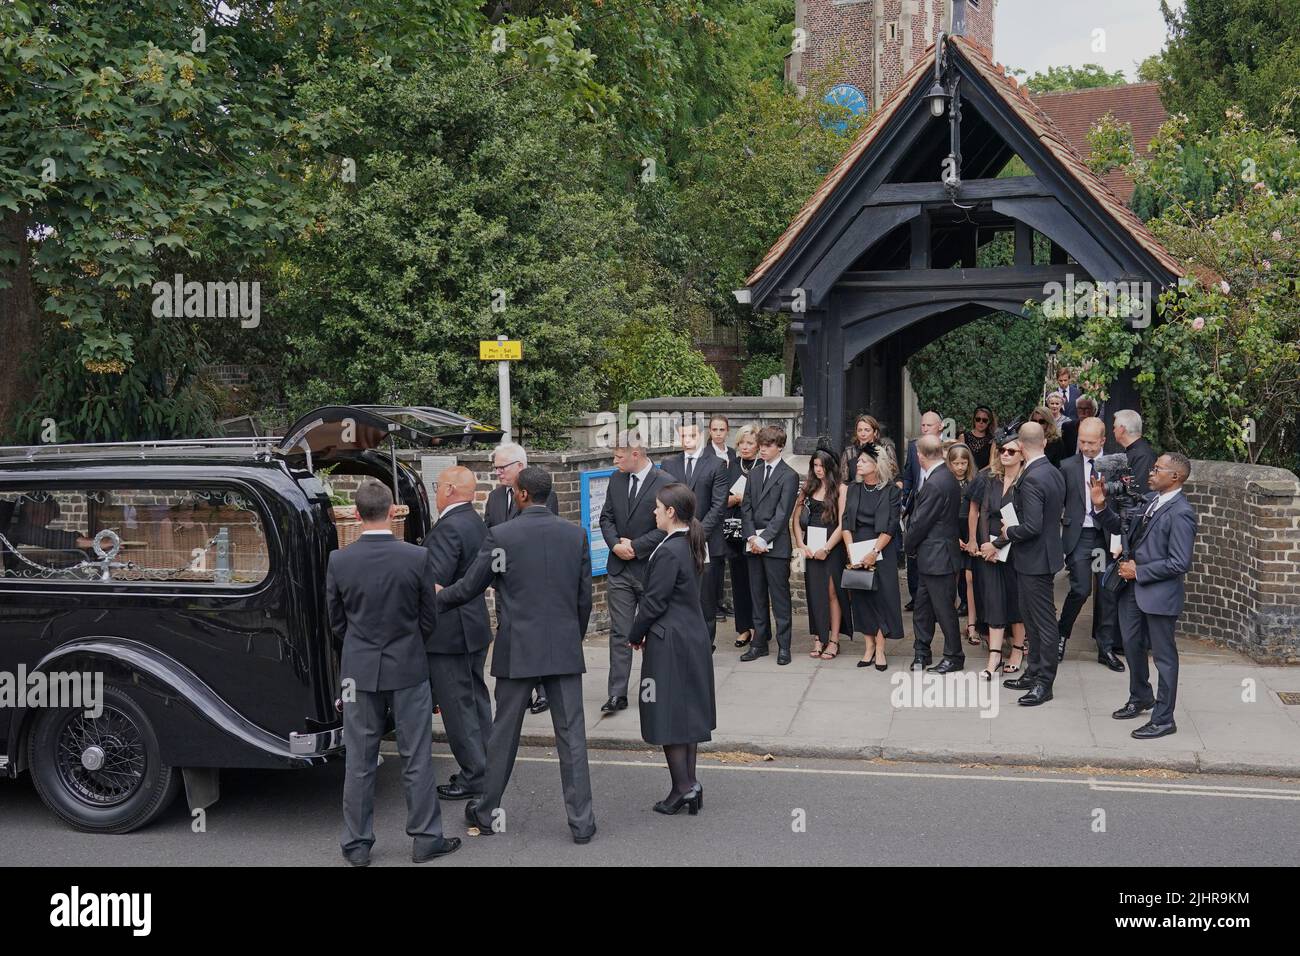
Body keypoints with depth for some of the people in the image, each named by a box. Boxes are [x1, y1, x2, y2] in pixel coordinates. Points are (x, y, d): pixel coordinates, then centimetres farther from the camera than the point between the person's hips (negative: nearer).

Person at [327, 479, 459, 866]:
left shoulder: (338, 561, -8)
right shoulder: (418, 558, -12)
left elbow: (337, 622, 2)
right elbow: (429, 619, -2)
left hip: (359, 670, 1)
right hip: (408, 668, -1)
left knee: (359, 763, 10)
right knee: (416, 760, 9)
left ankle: (357, 845, 18)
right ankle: (425, 839, 16)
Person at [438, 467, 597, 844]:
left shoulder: (501, 536, -9)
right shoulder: (575, 534, 1)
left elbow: (469, 587, -1)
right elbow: (584, 597, 6)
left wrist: (436, 598, 18)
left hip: (518, 650, -2)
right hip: (565, 649, 2)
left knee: (504, 733, 11)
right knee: (572, 734, 5)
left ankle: (486, 811, 24)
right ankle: (581, 820, 7)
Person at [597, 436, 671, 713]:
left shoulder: (664, 484, -12)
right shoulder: (616, 479, 7)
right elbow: (606, 517, 10)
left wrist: (635, 546, -15)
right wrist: (615, 544, -7)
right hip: (619, 568, 4)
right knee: (620, 633, 2)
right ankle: (617, 694, 4)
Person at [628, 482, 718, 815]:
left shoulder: (669, 551, -19)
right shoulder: (692, 545, 8)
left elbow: (654, 601, -18)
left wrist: (636, 635, -3)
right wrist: (644, 631, 15)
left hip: (669, 641, -9)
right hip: (694, 636, 9)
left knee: (668, 714, -1)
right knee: (689, 712, 13)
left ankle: (683, 785, 2)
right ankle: (690, 784, 19)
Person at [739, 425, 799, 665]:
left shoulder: (789, 476, -4)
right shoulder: (754, 474, 15)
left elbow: (782, 513, -11)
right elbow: (746, 508, 9)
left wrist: (764, 539, -15)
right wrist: (751, 536, -5)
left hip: (776, 545, -6)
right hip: (754, 544, 6)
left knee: (779, 597, -1)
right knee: (757, 596, 10)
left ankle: (783, 646, 5)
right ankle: (759, 643, 18)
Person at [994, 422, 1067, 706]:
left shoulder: (1031, 479, -23)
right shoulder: (1054, 473, 7)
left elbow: (1031, 526, -28)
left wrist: (1008, 533, -8)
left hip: (1034, 558, -10)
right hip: (1044, 553, 10)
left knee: (1043, 620, -1)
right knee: (1033, 618, 19)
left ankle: (1044, 683, 7)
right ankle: (1035, 673, 29)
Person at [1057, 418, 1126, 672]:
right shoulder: (1068, 466, 3)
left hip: (1107, 536, 1)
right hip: (1079, 535, -1)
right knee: (1081, 589, -11)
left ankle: (1105, 648, 18)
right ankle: (1061, 634, 12)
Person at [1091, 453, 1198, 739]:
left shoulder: (1181, 513, -20)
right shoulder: (1149, 500, 5)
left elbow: (1180, 563, -22)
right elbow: (1122, 528, 14)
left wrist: (1138, 572, -17)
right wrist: (1101, 507, -1)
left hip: (1159, 593, -8)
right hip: (1132, 587, 8)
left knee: (1163, 655, 5)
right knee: (1132, 645, 22)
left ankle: (1163, 719, 17)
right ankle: (1140, 698, 43)